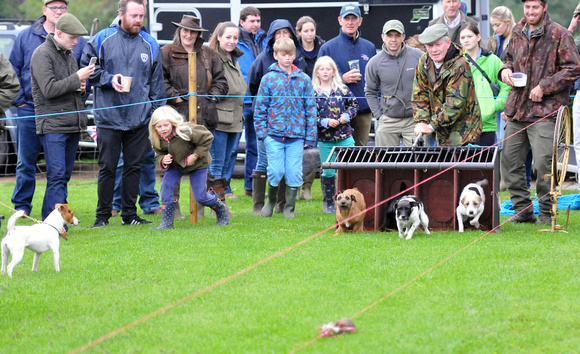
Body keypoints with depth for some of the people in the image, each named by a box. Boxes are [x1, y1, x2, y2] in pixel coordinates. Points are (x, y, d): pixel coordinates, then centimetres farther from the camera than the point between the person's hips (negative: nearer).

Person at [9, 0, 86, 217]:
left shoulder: (78, 40, 6)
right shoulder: (26, 37, 5)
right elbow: (13, 71, 8)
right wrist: (20, 101, 1)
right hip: (30, 110, 0)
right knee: (26, 162, 2)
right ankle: (21, 207, 11)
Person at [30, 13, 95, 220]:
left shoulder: (68, 55, 18)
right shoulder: (42, 54, -8)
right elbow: (49, 89, -17)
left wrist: (81, 87, 6)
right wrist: (77, 78, -15)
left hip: (73, 125, 8)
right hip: (52, 125, -8)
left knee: (64, 176, 8)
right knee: (57, 175, -14)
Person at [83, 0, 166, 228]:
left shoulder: (150, 45, 9)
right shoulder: (102, 40, 0)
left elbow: (157, 83, 13)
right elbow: (87, 68, 4)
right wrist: (109, 79, -12)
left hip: (140, 119, 3)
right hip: (109, 117, -3)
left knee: (134, 167, 7)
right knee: (107, 168, 1)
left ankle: (129, 214, 16)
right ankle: (103, 215, 10)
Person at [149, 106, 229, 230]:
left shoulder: (185, 131, -34)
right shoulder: (156, 140, -18)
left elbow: (207, 138, -23)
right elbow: (159, 154, 0)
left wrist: (195, 155, -25)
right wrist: (163, 160, -25)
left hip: (197, 164, -5)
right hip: (176, 164, 5)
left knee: (200, 195, -4)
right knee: (166, 185, -16)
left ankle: (221, 209, 28)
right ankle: (166, 222, -6)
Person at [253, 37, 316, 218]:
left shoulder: (304, 79, 7)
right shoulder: (268, 79, 4)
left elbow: (311, 108, 9)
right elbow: (260, 108, 7)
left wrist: (310, 135, 4)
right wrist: (262, 132, 0)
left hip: (296, 136, 1)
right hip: (274, 135, -1)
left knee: (294, 173, 0)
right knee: (276, 172, -6)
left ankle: (289, 208, 15)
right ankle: (271, 200, 20)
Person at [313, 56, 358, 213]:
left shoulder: (342, 89, 3)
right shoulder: (312, 92, -1)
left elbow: (354, 104, 12)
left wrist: (347, 115, -6)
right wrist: (324, 122, -14)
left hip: (345, 137, 1)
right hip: (325, 139, -1)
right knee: (328, 172, 7)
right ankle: (328, 202, 21)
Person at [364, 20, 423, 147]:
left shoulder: (418, 57, -3)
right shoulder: (374, 63, -1)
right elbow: (370, 92, 10)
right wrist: (379, 115, 2)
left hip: (415, 119, -1)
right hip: (388, 121, 1)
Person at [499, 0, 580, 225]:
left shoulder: (559, 34, -6)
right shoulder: (518, 33, 13)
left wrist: (543, 87, -12)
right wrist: (506, 70, 5)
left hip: (544, 109, -6)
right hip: (517, 109, 6)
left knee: (543, 163, -10)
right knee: (509, 160, 7)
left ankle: (546, 212, 4)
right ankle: (523, 210, 18)